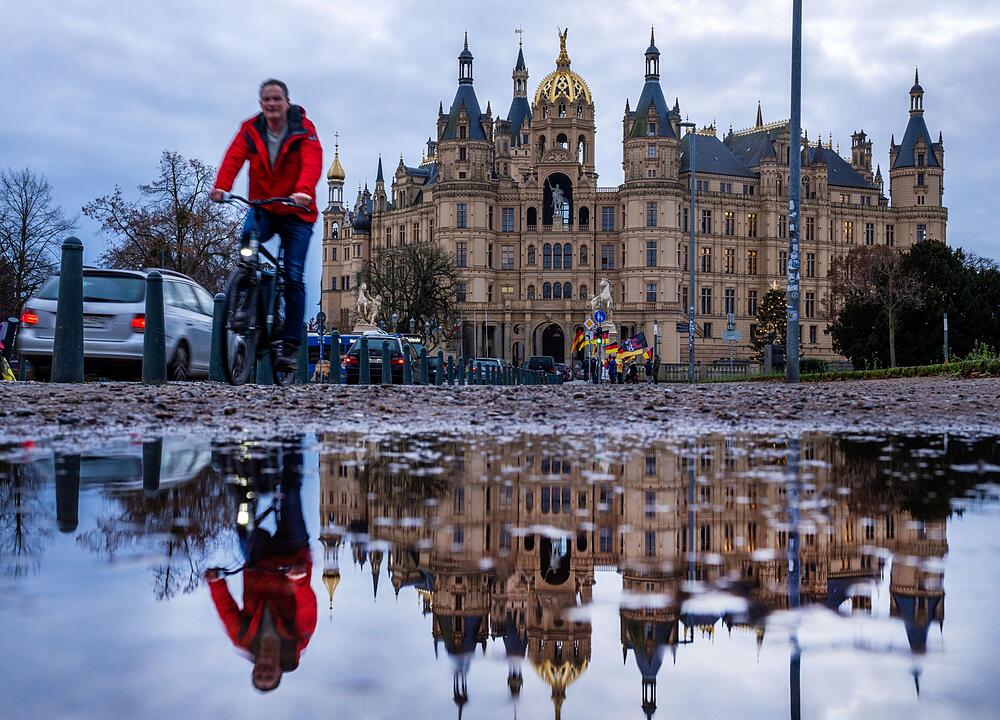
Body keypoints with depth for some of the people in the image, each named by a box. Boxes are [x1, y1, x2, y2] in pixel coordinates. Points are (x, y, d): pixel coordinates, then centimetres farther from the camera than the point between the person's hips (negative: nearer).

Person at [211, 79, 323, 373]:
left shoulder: (304, 130, -7)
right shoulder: (251, 130, 0)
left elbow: (312, 162, -23)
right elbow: (234, 157, -14)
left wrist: (304, 191, -43)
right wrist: (221, 186, -34)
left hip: (296, 212, -2)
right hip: (263, 208, 2)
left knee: (293, 278, -9)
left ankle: (291, 346, -2)